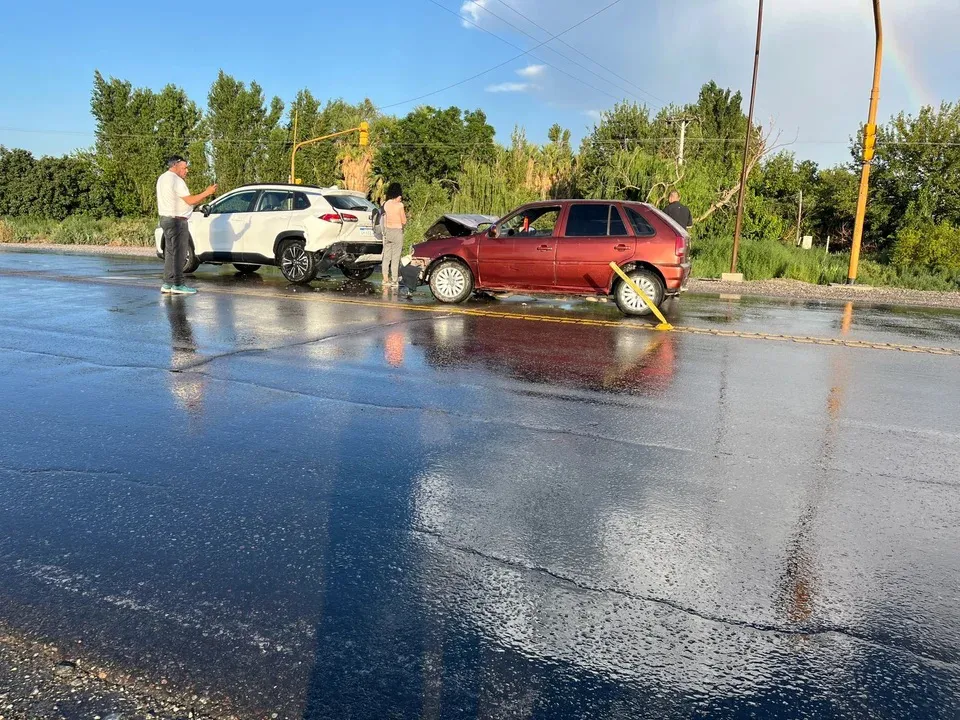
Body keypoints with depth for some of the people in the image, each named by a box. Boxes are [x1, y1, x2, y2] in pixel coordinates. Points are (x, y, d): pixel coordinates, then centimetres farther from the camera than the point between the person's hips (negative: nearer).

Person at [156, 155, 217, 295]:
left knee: (170, 252, 12)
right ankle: (178, 285, -6)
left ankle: (167, 284, 13)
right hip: (177, 220, -10)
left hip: (165, 219, 10)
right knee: (178, 253, -7)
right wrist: (207, 192, -9)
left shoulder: (162, 178, 17)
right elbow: (190, 201, -17)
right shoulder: (176, 180, -14)